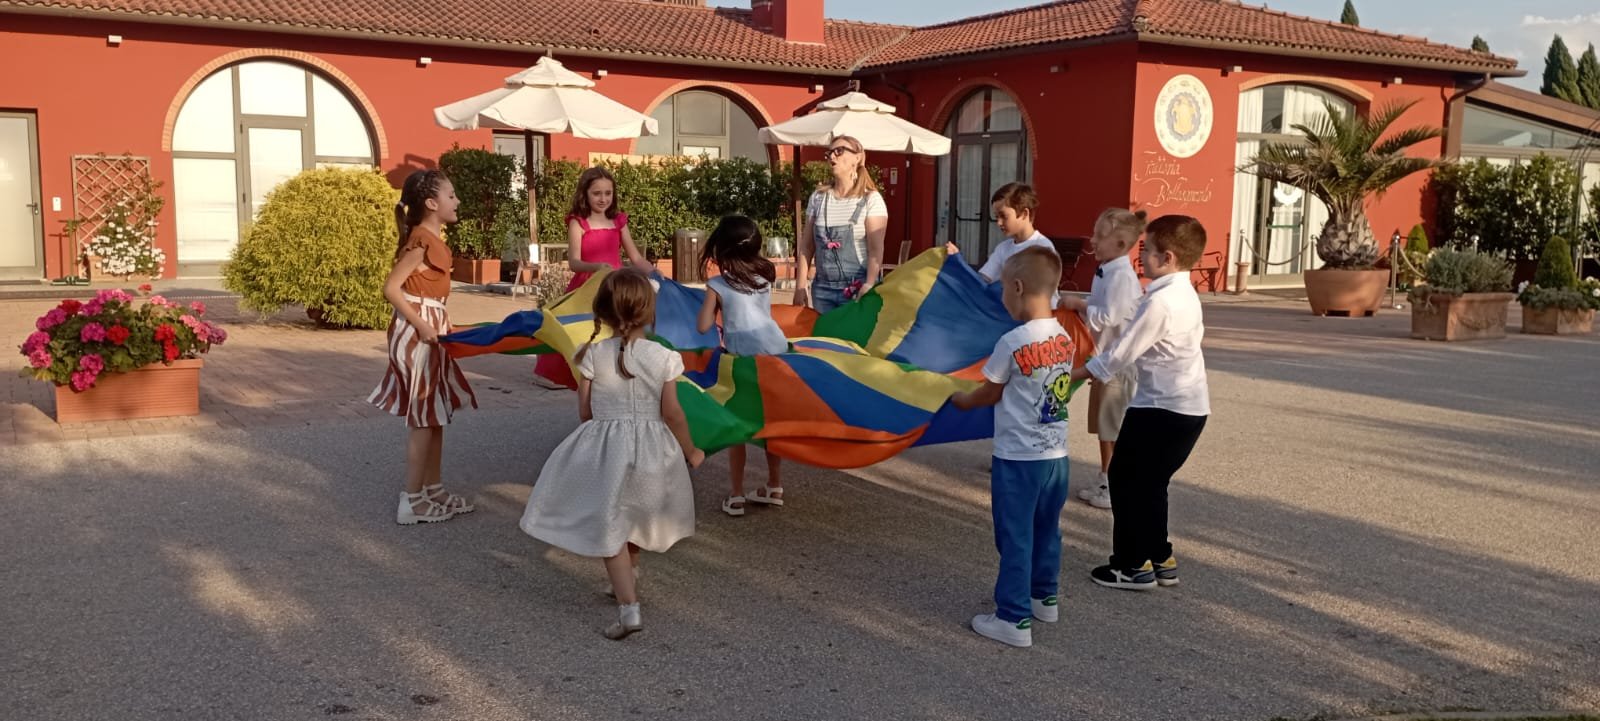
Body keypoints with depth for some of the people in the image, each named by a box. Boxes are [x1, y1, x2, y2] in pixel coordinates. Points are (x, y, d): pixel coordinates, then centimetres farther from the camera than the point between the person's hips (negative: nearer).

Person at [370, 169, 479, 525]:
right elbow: (391, 287, -21)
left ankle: (433, 490, 23)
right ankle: (412, 501, 3)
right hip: (417, 333, -9)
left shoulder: (434, 241, 12)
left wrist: (441, 326, 16)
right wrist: (422, 326, -22)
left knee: (436, 415, 14)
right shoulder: (422, 241, -16)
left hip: (431, 330, 9)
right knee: (423, 419, -4)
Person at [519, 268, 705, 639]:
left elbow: (584, 410, -2)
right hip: (650, 447, 2)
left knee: (610, 528, 4)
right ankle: (629, 582, 44)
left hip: (604, 447, -2)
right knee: (633, 518, 25)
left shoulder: (593, 354, -9)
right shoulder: (663, 357, -9)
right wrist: (690, 451, 10)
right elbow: (672, 414, -5)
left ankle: (628, 607, -7)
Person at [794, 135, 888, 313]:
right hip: (822, 288, 4)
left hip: (858, 288, -4)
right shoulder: (817, 198, 8)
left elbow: (876, 249, -11)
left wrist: (869, 287, -23)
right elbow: (806, 246, 10)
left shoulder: (870, 199, -4)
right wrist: (800, 286, 4)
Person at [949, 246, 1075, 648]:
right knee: (1046, 530, 21)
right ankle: (1044, 598, 36)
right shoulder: (1064, 339, 1)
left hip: (1018, 458, -7)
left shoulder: (1013, 342, -18)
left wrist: (961, 400, 16)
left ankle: (1014, 620, 9)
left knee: (1015, 537, 2)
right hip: (1056, 454, 7)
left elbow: (990, 393, -5)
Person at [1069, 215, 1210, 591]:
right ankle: (1159, 559, 26)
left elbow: (1120, 354, -15)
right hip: (1187, 406, 9)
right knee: (1150, 482, 18)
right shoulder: (1184, 295, 10)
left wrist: (1072, 375, -4)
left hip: (1162, 407, -9)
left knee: (1125, 478, 3)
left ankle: (1132, 565, 10)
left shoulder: (1159, 302, -20)